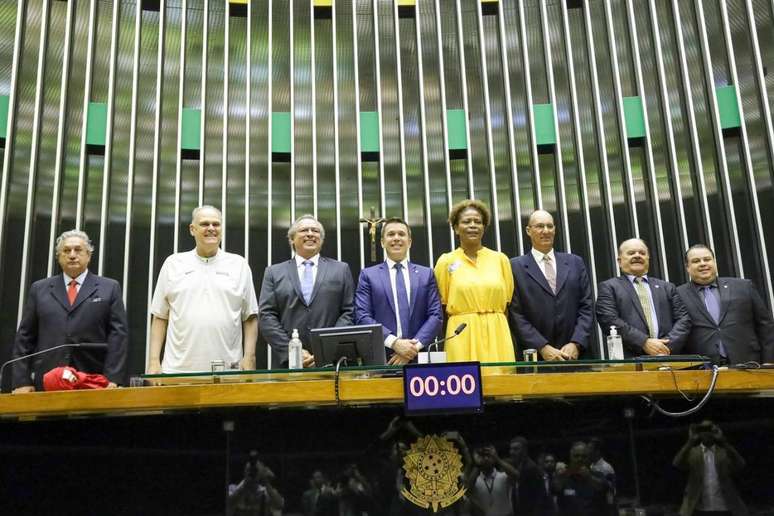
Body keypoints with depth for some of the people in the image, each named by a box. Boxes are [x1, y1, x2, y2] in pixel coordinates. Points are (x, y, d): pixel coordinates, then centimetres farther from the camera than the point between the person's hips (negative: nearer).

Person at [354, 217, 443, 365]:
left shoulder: (426, 274, 11)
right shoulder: (368, 275, 6)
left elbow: (436, 315, 4)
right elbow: (362, 317, -3)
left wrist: (415, 346, -11)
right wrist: (394, 342, -14)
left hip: (419, 357, 1)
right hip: (380, 357, -1)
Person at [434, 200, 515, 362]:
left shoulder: (500, 259, 9)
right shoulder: (446, 261, 4)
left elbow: (508, 302, 12)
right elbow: (441, 305, 8)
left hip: (497, 335, 2)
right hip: (462, 336, -1)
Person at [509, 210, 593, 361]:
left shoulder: (575, 262, 11)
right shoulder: (516, 266, 1)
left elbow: (586, 307, 7)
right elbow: (516, 314, -4)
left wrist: (576, 344, -5)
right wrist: (543, 347, -11)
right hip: (534, 355, -2)